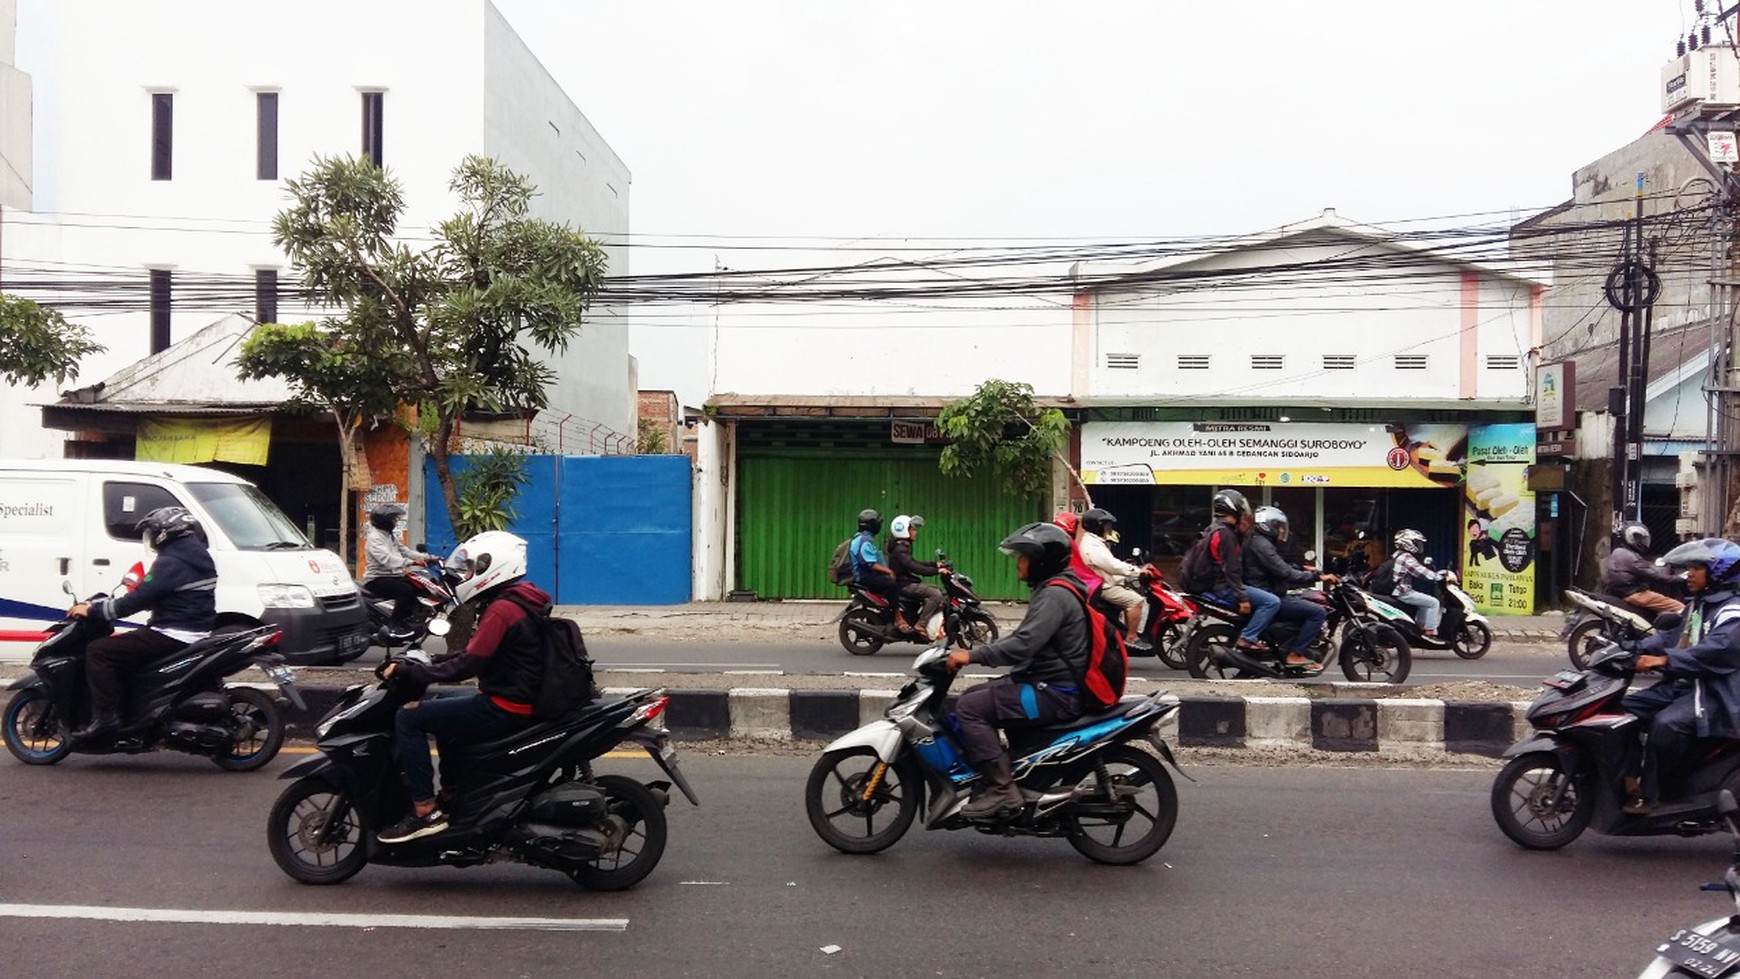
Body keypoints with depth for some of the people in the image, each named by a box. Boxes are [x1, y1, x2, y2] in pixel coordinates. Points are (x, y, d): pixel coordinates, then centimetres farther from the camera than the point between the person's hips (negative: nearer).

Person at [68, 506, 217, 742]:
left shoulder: (170, 563, -15)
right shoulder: (199, 557, 15)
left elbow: (137, 600, -19)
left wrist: (93, 610, -8)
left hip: (171, 634, -10)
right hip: (197, 632, 10)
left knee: (98, 651, -8)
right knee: (121, 645, 27)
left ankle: (105, 717, -13)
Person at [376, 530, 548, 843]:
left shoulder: (501, 609, -19)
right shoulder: (519, 601, 12)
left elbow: (467, 666, -22)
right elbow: (477, 654, 20)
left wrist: (408, 671, -14)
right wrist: (423, 664, 14)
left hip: (504, 708, -10)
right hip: (516, 698, 10)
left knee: (408, 717, -9)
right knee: (437, 701, 30)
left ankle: (426, 811, -10)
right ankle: (451, 793, 30)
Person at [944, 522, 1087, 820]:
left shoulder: (1054, 596, -18)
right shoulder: (1051, 590, 16)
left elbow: (1023, 646, -28)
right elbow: (1023, 638, 21)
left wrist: (973, 656, -22)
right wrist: (974, 651, 13)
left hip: (1055, 694, -11)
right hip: (1046, 683, 11)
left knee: (969, 707, -16)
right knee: (973, 696, 15)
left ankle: (1002, 789, -16)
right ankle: (990, 779, 15)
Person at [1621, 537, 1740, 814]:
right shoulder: (1697, 606, 19)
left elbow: (1714, 650, -28)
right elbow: (1671, 636, 14)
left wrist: (1664, 659, -38)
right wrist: (1638, 649, -4)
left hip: (1713, 694, -10)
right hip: (1680, 685, 10)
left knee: (1666, 723, -33)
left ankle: (1648, 792, -23)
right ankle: (1628, 777, -4)